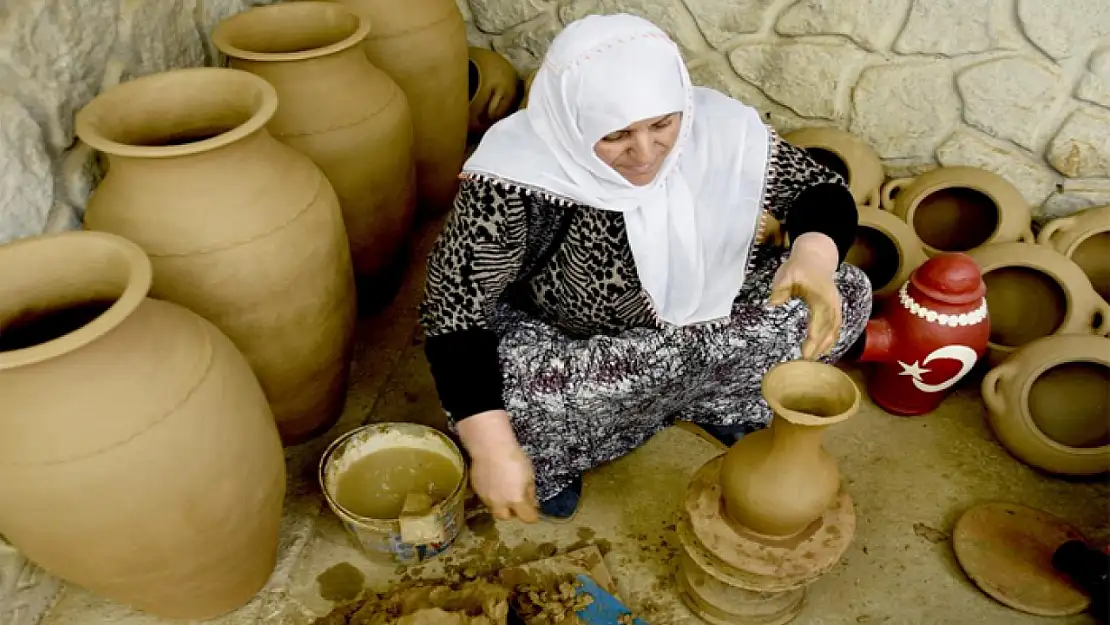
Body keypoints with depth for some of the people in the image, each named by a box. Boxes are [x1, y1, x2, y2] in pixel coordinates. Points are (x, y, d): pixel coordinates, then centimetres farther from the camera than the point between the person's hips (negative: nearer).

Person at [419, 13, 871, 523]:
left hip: (705, 310, 4)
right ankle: (556, 452, 3)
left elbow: (825, 193, -10)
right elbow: (455, 307, -27)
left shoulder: (719, 129, -22)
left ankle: (713, 400, 10)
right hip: (561, 339, -3)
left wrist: (812, 256, -33)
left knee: (846, 295, -10)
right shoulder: (517, 178, -31)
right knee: (494, 404, -33)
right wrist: (494, 449, -33)